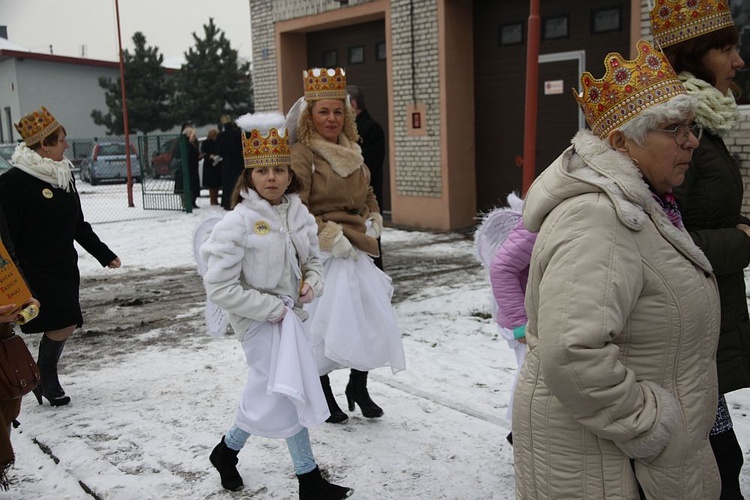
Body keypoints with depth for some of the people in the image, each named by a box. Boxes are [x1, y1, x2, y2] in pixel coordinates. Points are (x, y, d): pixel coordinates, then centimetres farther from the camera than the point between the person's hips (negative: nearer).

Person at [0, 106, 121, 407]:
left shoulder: (63, 175, 9)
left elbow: (78, 226, 18)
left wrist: (104, 255, 18)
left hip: (65, 268, 7)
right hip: (35, 273, -7)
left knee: (64, 325, 9)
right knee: (62, 325, -11)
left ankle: (46, 378, 28)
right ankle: (45, 377, 13)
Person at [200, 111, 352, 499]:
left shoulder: (298, 214, 0)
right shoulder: (238, 223, -18)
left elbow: (311, 258, 16)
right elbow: (220, 288, -19)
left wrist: (313, 281, -6)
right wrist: (270, 307, -17)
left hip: (286, 314, 7)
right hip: (258, 320, -7)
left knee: (268, 394, 17)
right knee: (287, 394, -3)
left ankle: (228, 449, 40)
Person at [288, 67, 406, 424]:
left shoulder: (351, 152, 12)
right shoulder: (301, 154, -11)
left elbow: (367, 194, 26)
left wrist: (374, 219, 9)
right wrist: (329, 237, -19)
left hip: (356, 250, 7)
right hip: (322, 256, -7)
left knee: (370, 318, 7)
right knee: (323, 324, 1)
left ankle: (358, 387, 29)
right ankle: (323, 396, 23)